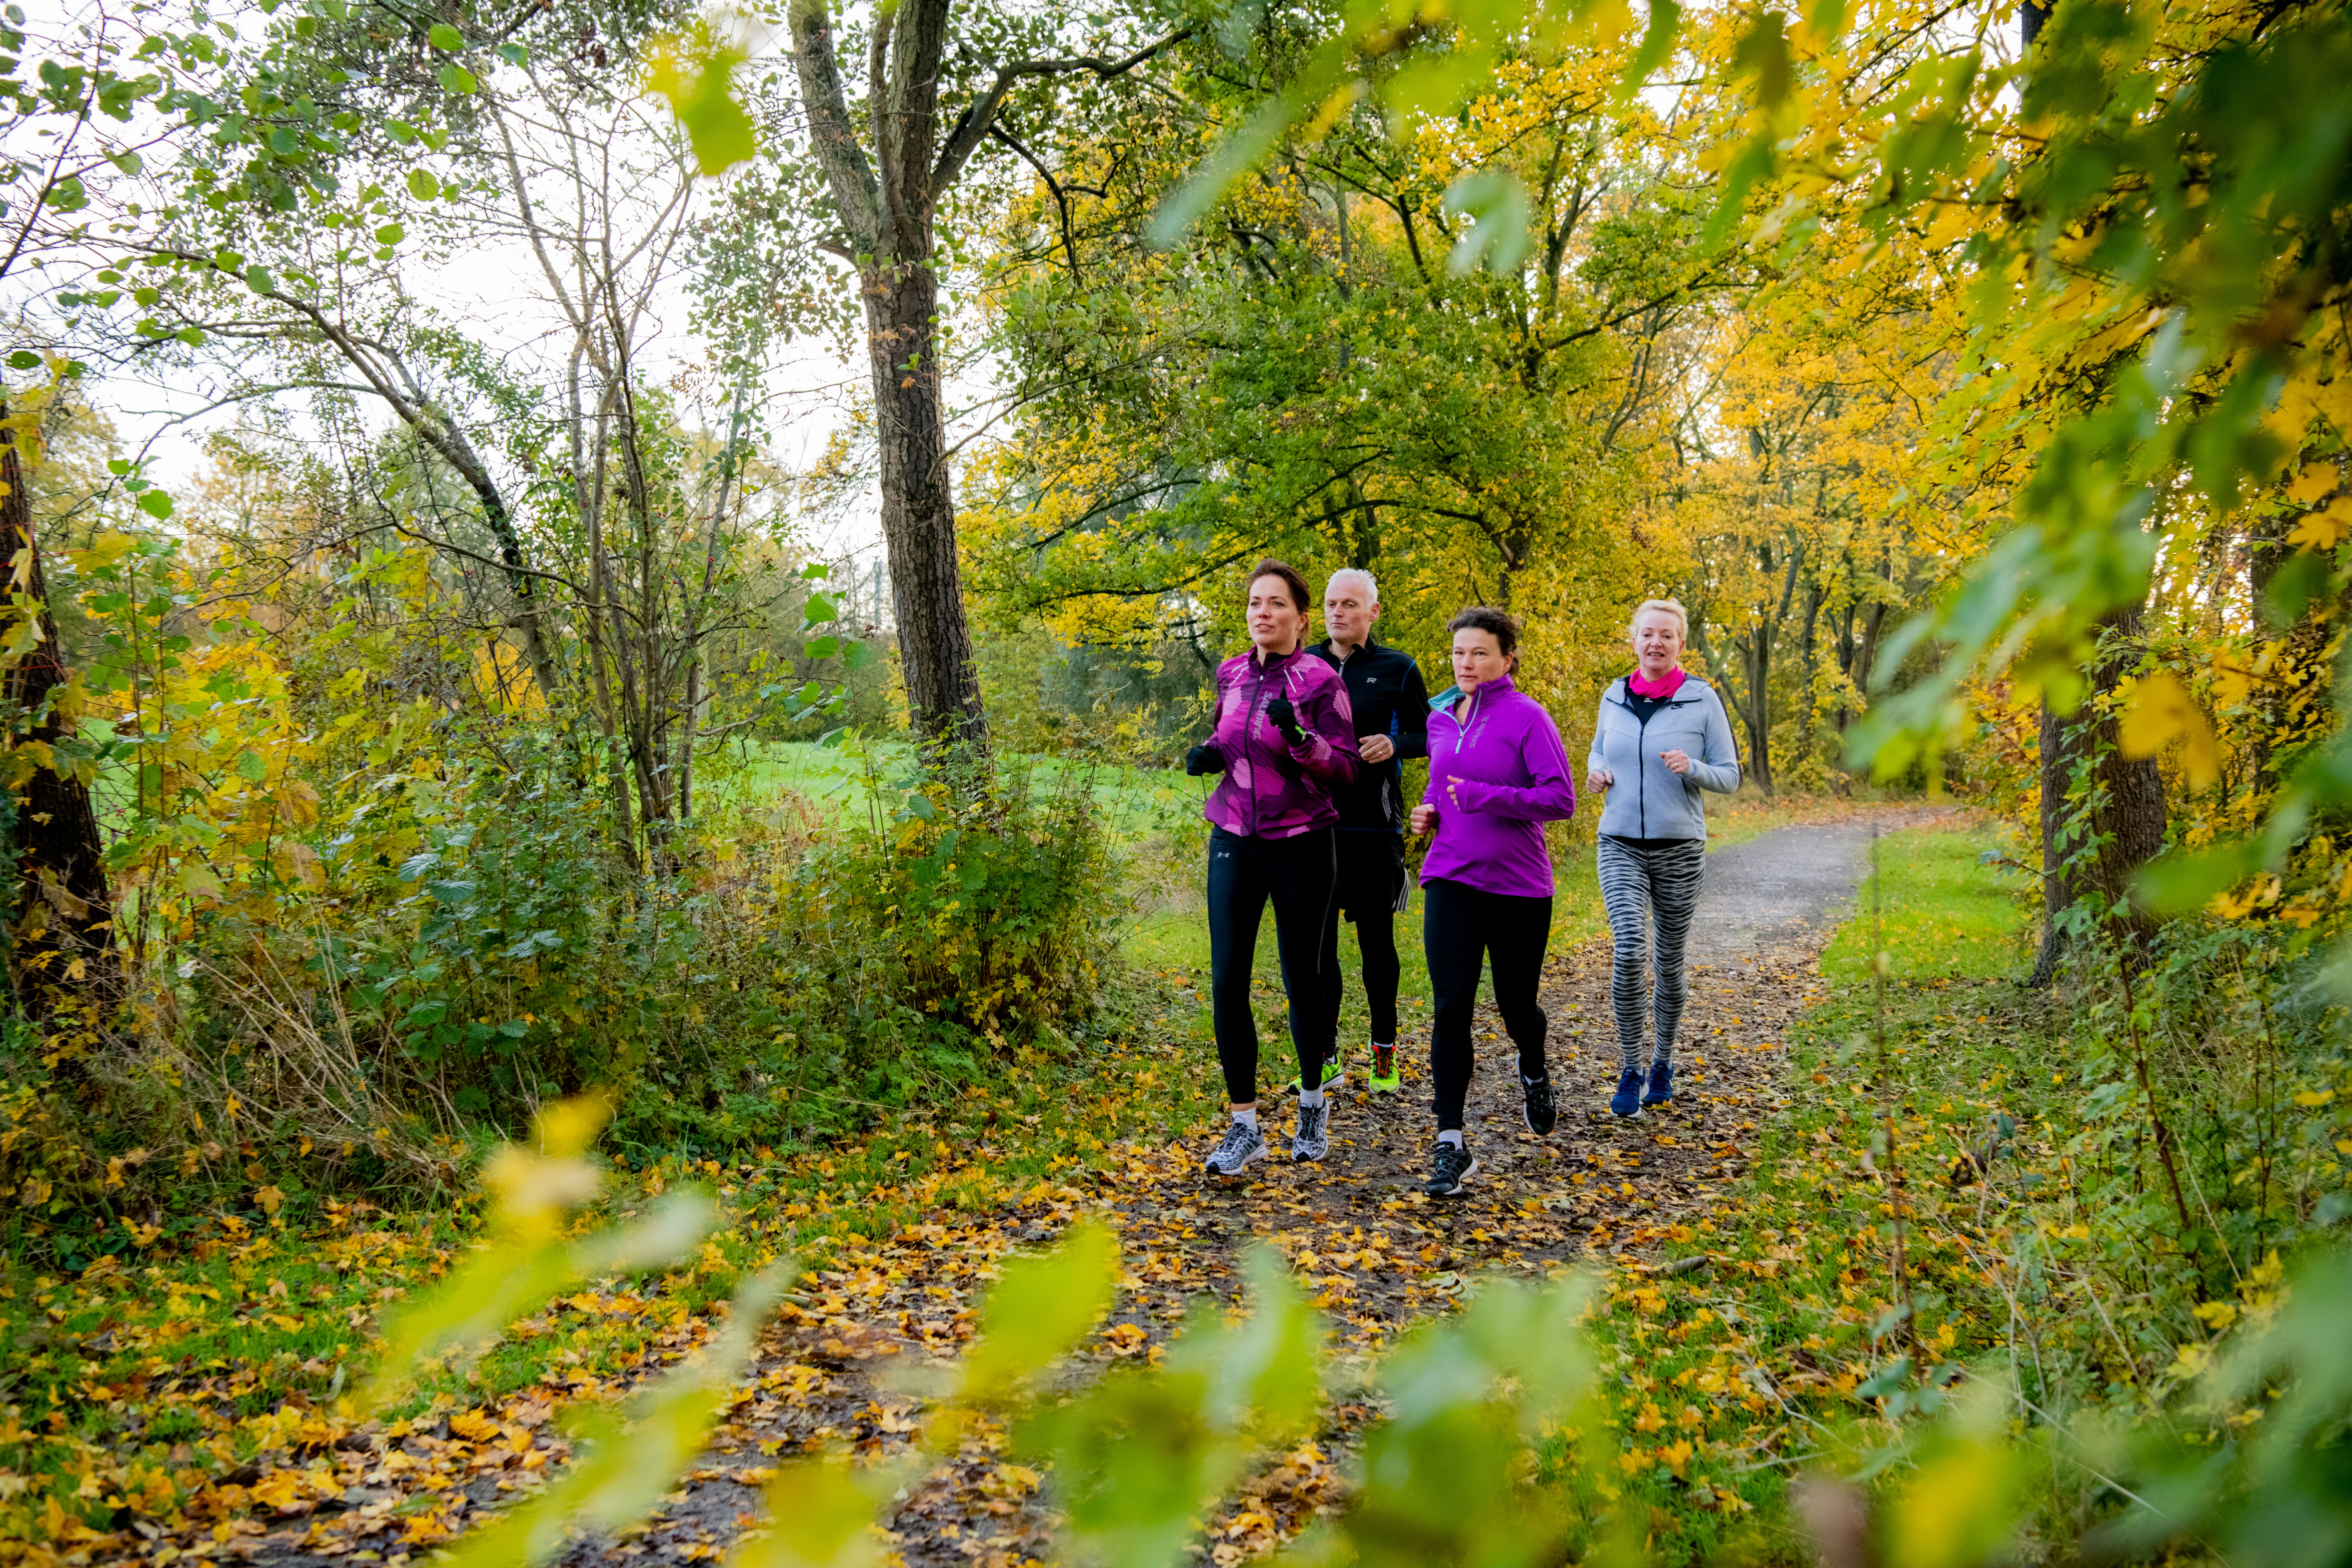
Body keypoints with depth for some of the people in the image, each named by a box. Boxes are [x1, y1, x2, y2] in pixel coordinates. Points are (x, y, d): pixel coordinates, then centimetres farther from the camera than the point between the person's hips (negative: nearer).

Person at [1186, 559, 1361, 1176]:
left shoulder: (1320, 681, -7)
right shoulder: (1232, 675, 7)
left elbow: (1345, 767, -10)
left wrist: (1298, 737, -27)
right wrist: (1208, 753, 1)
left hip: (1300, 847, -3)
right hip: (1235, 842, 4)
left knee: (1303, 980, 7)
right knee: (1226, 983, -4)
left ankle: (1313, 1104, 30)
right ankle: (1245, 1125, 7)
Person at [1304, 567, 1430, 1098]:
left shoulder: (1398, 669, 2)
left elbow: (1426, 736, 6)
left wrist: (1394, 744, -14)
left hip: (1374, 827, -2)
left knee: (1376, 940, 7)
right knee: (1316, 942, 4)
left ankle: (1384, 1053, 19)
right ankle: (1326, 1059, 13)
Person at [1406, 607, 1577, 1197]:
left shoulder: (1527, 717, -9)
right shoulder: (1440, 718, 9)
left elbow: (1562, 799, -15)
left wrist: (1486, 797, -23)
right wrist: (1430, 812, 5)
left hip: (1518, 884, -3)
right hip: (1451, 880, 3)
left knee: (1516, 1005, 12)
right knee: (1451, 1007, -9)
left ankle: (1534, 1074, 48)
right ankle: (1452, 1146, -7)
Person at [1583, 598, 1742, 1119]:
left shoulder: (1702, 700, -3)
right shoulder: (1614, 698, 5)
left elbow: (1730, 775, 1)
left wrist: (1691, 768, -19)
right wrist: (1596, 771, -1)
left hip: (1679, 847, -1)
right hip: (1621, 846, 1)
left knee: (1669, 961, 9)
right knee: (1628, 951, -16)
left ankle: (1663, 1063, 30)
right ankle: (1630, 1071, -4)